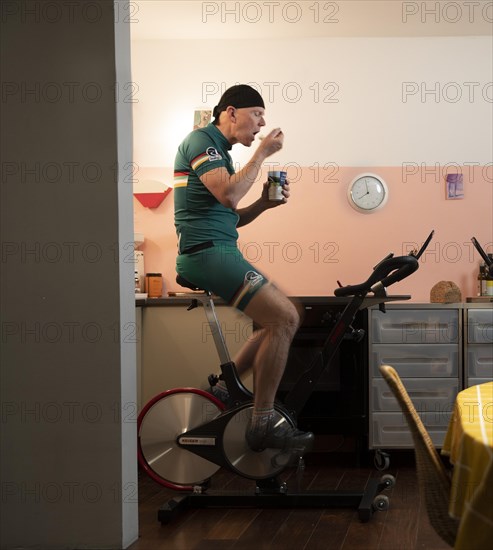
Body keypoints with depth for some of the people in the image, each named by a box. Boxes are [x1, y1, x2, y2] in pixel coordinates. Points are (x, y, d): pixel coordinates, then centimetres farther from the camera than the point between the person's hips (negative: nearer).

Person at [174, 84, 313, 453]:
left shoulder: (218, 150, 23)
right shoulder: (201, 140, -7)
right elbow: (229, 194, -21)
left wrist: (265, 203, 7)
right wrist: (263, 153, -12)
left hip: (217, 254, 10)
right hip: (207, 253, -10)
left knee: (284, 319, 9)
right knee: (284, 318, -18)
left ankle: (223, 392, 12)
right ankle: (262, 424, -14)